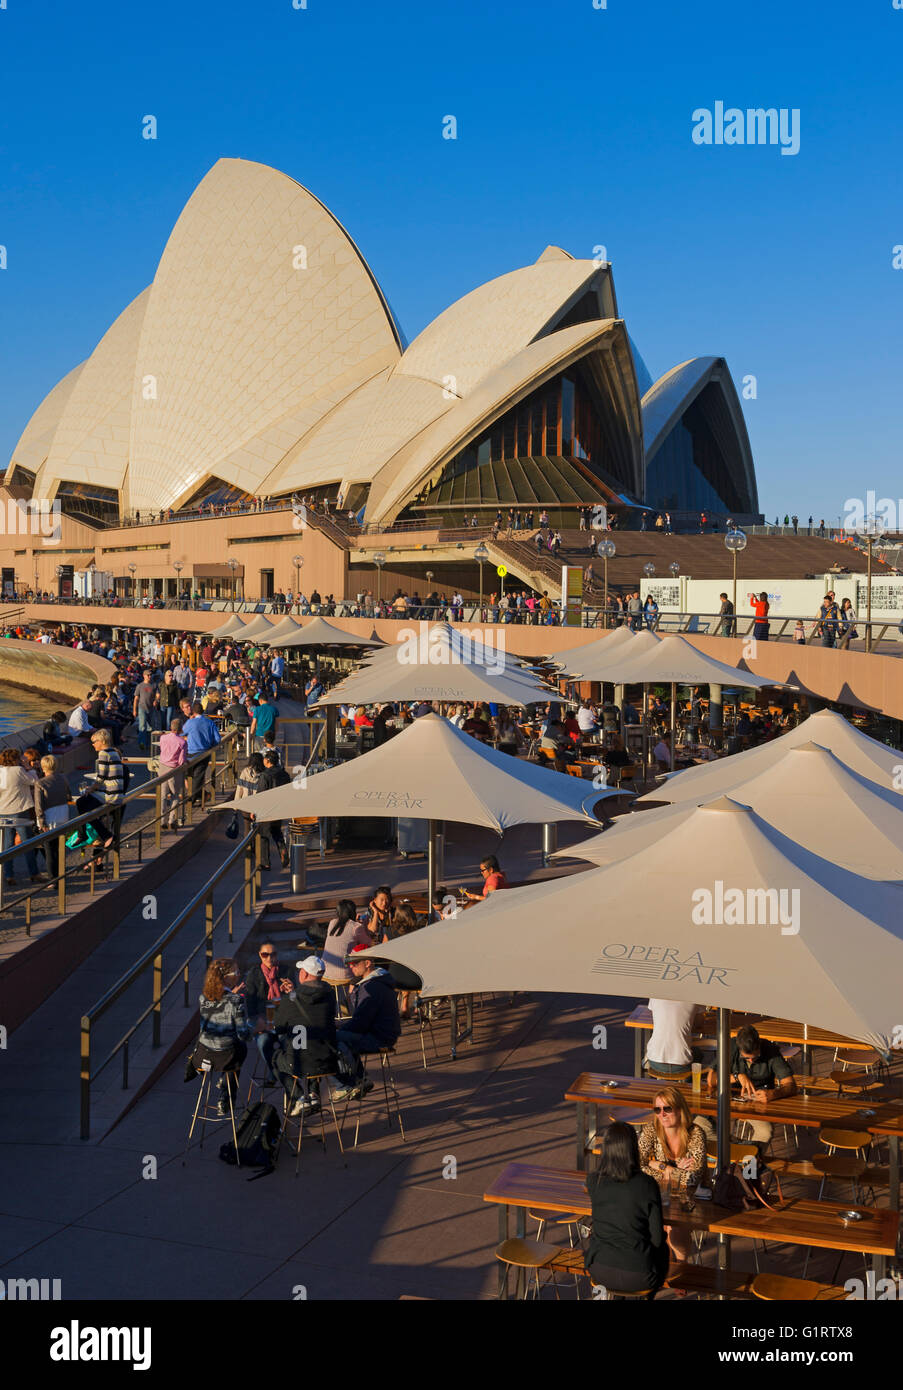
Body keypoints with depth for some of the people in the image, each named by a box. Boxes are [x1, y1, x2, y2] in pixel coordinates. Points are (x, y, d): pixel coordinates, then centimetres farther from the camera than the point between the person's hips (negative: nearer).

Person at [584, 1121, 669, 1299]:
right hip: (638, 1277, -2)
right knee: (662, 1249, 32)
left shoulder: (593, 1181, -9)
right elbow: (657, 1238, -8)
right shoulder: (648, 1184, -16)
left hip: (599, 1271, 2)